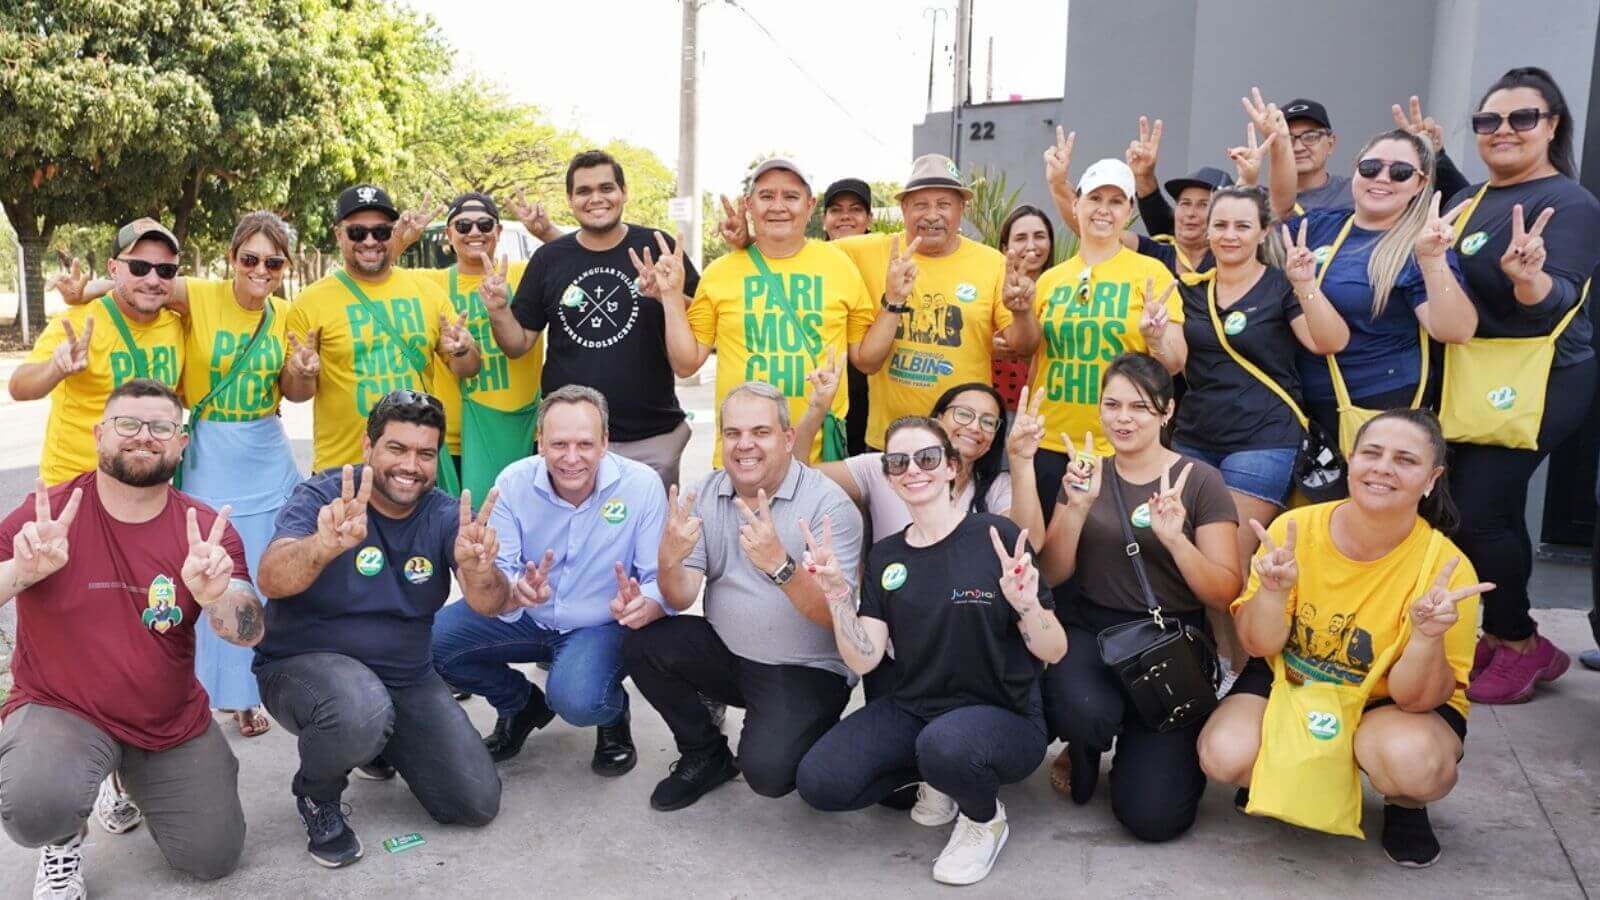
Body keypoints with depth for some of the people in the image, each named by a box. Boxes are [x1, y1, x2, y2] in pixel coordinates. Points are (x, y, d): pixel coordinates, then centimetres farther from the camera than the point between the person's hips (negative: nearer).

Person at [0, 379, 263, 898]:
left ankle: (133, 780, 38)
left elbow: (248, 633, -16)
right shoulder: (45, 515, -12)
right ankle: (63, 840, 6)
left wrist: (216, 595, -39)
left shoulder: (208, 530, -7)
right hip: (60, 710, -3)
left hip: (175, 723, 3)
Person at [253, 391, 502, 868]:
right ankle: (316, 796, -2)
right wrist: (324, 545, -56)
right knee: (361, 711, -39)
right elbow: (271, 580, -34)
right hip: (303, 664, -4)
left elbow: (487, 602, -22)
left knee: (478, 803, -1)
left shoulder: (446, 516, -6)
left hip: (407, 675, 4)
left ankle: (377, 743, 27)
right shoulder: (321, 497, -15)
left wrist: (479, 570, -47)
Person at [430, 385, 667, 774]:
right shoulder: (514, 482, -13)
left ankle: (614, 713, 9)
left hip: (601, 625, -3)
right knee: (431, 641, -16)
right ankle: (522, 705, 13)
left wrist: (642, 608, -42)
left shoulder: (642, 484, -18)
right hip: (527, 618, 4)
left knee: (577, 701, -33)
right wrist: (514, 593, -41)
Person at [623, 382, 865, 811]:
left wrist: (779, 564, -38)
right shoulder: (704, 495, 0)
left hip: (806, 670, -5)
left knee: (766, 769, -25)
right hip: (726, 652, 5)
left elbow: (836, 617, -21)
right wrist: (670, 561, -28)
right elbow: (680, 599, -5)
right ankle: (705, 756, 7)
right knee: (642, 645, -17)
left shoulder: (829, 504, -15)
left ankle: (811, 730, 12)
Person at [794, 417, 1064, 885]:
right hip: (913, 709, 4)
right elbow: (863, 660, -3)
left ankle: (986, 817, -2)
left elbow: (1053, 652, -10)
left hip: (1005, 717, -4)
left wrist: (1027, 605, -30)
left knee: (945, 744, -38)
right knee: (820, 782, -17)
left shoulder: (996, 536, -10)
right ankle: (936, 775, 10)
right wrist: (837, 592, -16)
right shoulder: (885, 556, 4)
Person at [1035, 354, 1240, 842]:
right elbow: (1051, 575, 1)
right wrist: (1078, 508, -15)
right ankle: (1084, 750, 5)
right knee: (1085, 712, -34)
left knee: (1154, 817, -15)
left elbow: (1226, 594, -9)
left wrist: (1175, 539, -26)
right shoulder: (1086, 474, 6)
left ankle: (1141, 743, 20)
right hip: (1091, 628, 2)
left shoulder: (1200, 481, -4)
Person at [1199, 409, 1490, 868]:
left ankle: (1405, 804, 4)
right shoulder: (1295, 528, -17)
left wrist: (1427, 637, -40)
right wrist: (1273, 591, -33)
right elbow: (1261, 646, -12)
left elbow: (1417, 699, -20)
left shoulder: (1445, 568, -21)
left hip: (1387, 706, -1)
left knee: (1413, 760, -35)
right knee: (1225, 756, -26)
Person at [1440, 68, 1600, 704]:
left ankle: (1518, 645, 8)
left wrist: (1527, 276, -45)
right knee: (1496, 510, 13)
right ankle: (1507, 638, 27)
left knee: (1474, 511, -10)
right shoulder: (1470, 198, 12)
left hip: (1537, 382, -8)